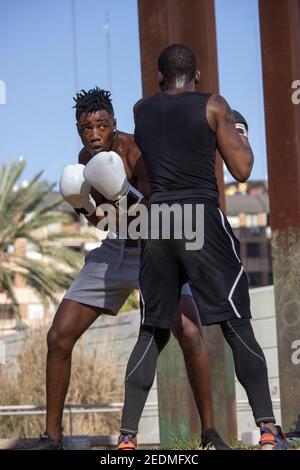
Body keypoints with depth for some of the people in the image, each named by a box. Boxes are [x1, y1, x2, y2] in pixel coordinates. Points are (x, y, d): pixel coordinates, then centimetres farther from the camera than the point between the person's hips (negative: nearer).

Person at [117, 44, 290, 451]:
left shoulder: (140, 111, 11)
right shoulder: (214, 106, 0)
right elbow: (242, 171, 0)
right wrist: (241, 132, 17)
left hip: (157, 222, 3)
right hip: (202, 220, -3)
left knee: (152, 332, 11)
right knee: (237, 327, 1)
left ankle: (127, 436, 6)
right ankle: (269, 432, -3)